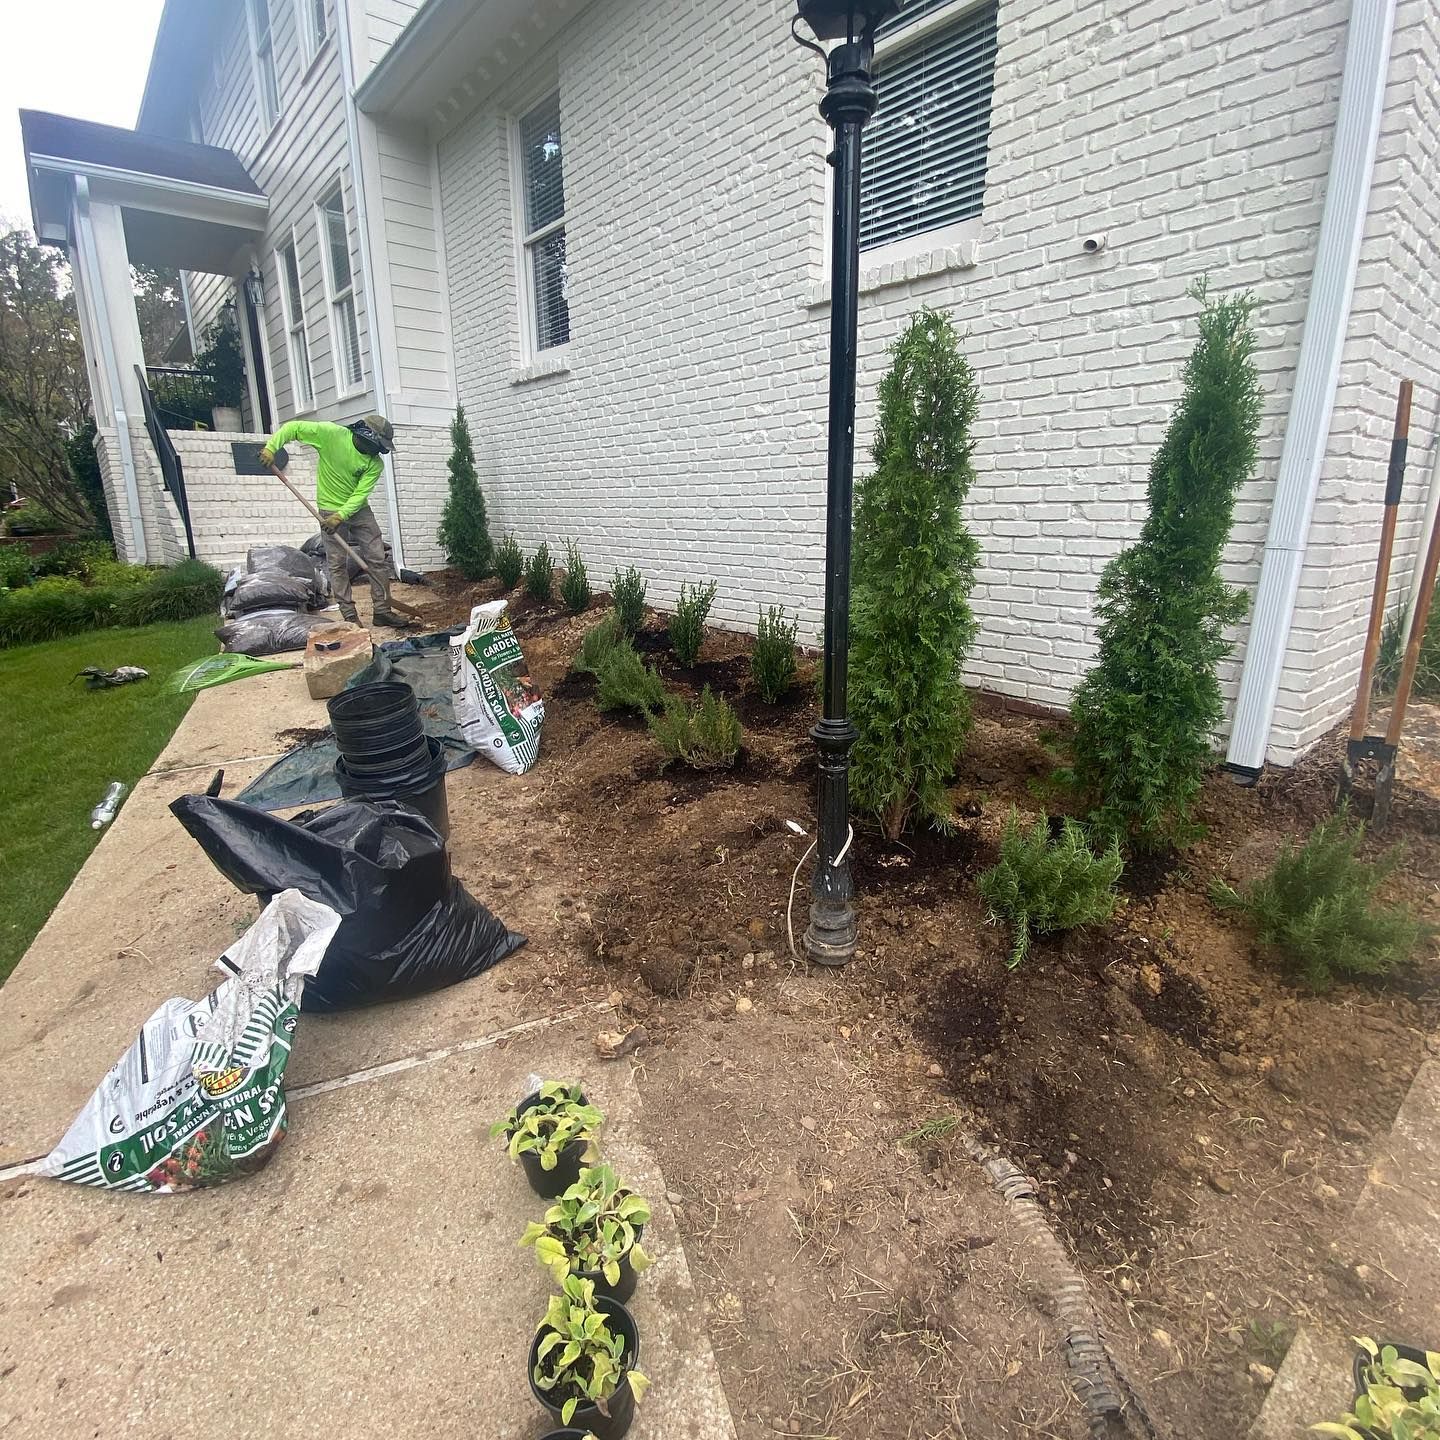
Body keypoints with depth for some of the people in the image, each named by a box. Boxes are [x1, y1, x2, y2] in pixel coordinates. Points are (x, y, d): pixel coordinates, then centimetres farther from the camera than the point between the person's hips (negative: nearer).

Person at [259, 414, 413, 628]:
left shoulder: (375, 463, -10)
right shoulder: (331, 433, -15)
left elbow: (360, 494, -16)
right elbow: (293, 427, -9)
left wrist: (340, 516, -27)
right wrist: (271, 447, -20)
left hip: (359, 509, 3)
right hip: (330, 511, -3)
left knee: (377, 560, 0)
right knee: (338, 564, -2)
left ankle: (383, 611, 8)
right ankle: (349, 615, 3)